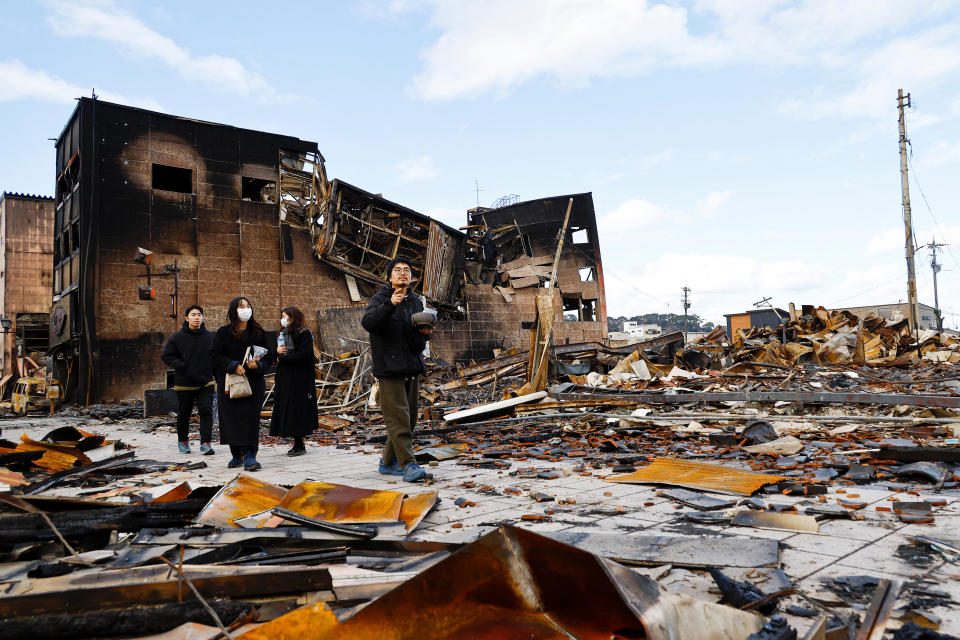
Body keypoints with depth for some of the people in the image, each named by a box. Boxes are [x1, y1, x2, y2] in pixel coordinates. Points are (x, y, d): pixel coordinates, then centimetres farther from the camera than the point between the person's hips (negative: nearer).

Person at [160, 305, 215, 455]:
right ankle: (182, 441, 32)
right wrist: (181, 366, -13)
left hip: (205, 383, 1)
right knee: (183, 414, 12)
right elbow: (166, 355, 0)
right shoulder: (178, 337, -4)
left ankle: (205, 443, -6)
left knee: (206, 411, -8)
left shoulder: (210, 337, 4)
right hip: (184, 384, -1)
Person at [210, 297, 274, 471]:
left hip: (253, 382, 0)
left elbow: (269, 356, 7)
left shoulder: (258, 332, 6)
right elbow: (214, 355, -4)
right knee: (232, 418, 5)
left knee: (250, 417, -7)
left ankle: (249, 457, -8)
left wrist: (258, 365, -13)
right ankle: (237, 455, 19)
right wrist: (233, 366, -15)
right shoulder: (224, 332, 1)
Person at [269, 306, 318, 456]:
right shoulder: (282, 334, 17)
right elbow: (274, 354, 17)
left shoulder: (304, 334, -7)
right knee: (287, 409, 6)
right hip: (284, 377, 8)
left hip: (299, 379, -8)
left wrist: (282, 358, -12)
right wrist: (277, 351, -7)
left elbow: (304, 355, -18)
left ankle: (299, 446, -1)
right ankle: (297, 444, 12)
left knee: (297, 409, -7)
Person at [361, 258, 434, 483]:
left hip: (412, 366, 7)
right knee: (398, 417, -11)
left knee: (409, 419, 11)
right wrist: (389, 305, -35)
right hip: (389, 366, -7)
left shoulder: (416, 302, 16)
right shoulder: (381, 297, -4)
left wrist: (426, 332, 0)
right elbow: (367, 322, -22)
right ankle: (408, 464, -10)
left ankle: (388, 462, 23)